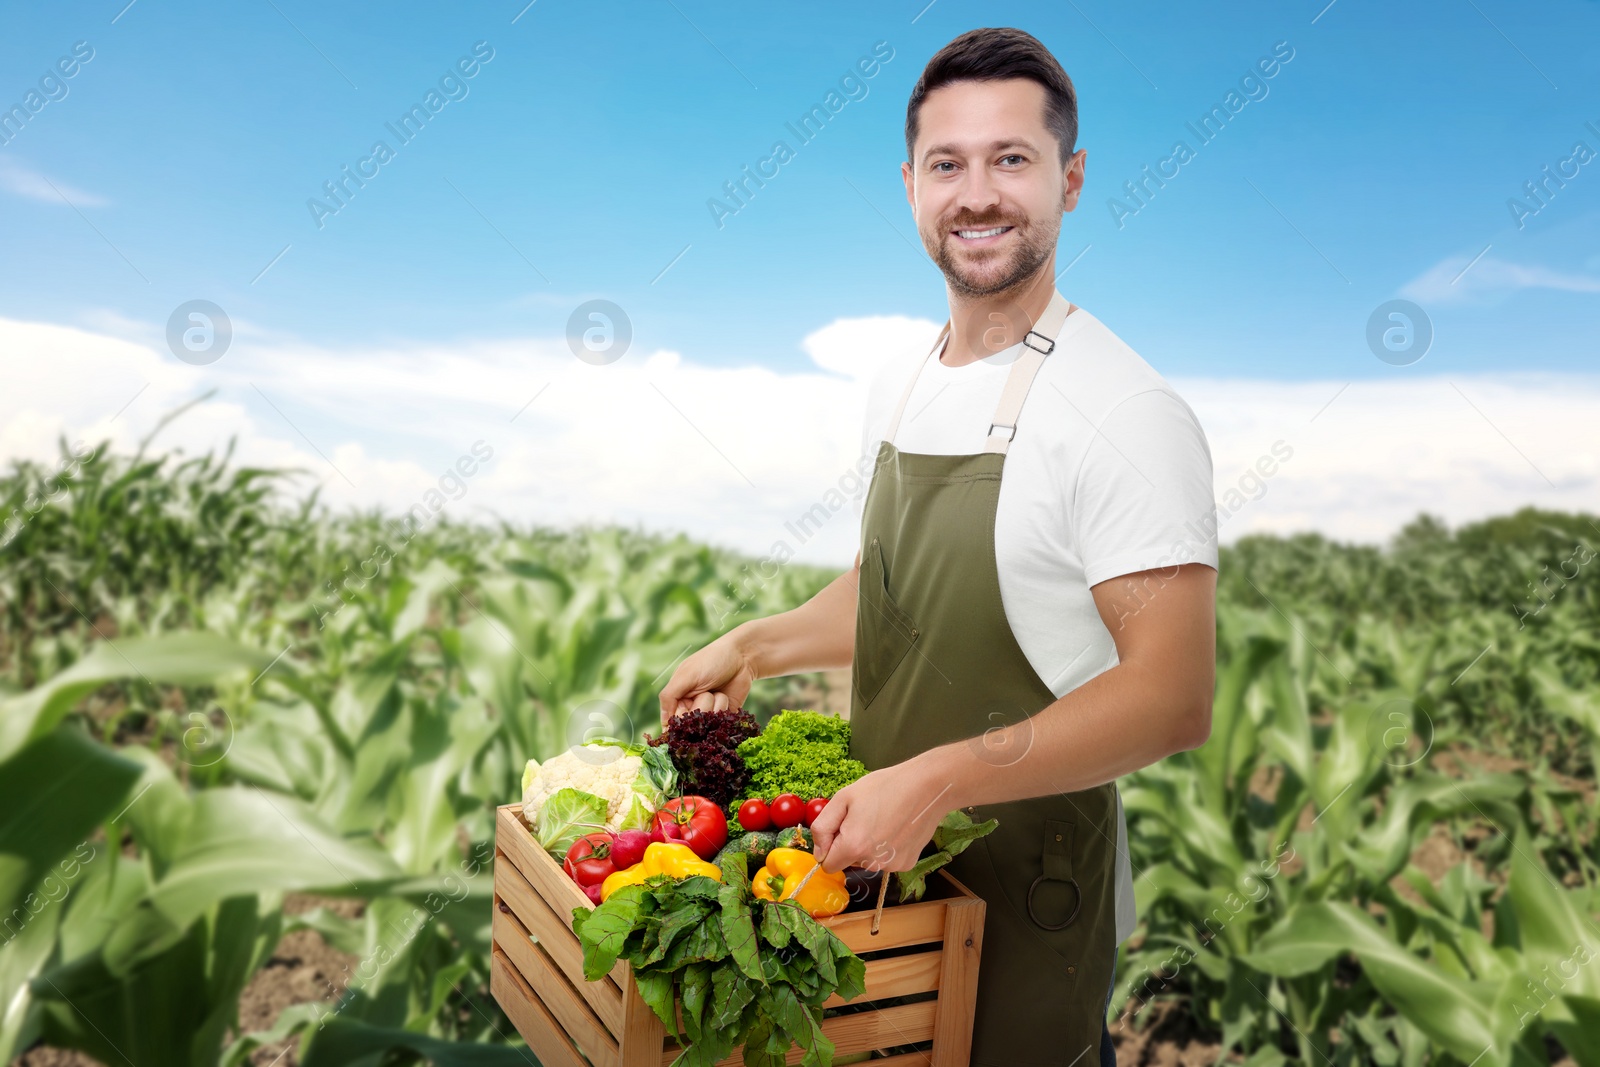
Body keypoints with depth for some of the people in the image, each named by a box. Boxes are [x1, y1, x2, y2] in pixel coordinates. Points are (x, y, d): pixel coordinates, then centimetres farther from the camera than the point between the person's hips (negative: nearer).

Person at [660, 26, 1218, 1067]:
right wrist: (754, 647, 10)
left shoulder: (1128, 415, -20)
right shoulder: (900, 386, 5)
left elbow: (1172, 699, -25)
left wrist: (932, 782, -30)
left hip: (1025, 896, -7)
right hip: (883, 860, 7)